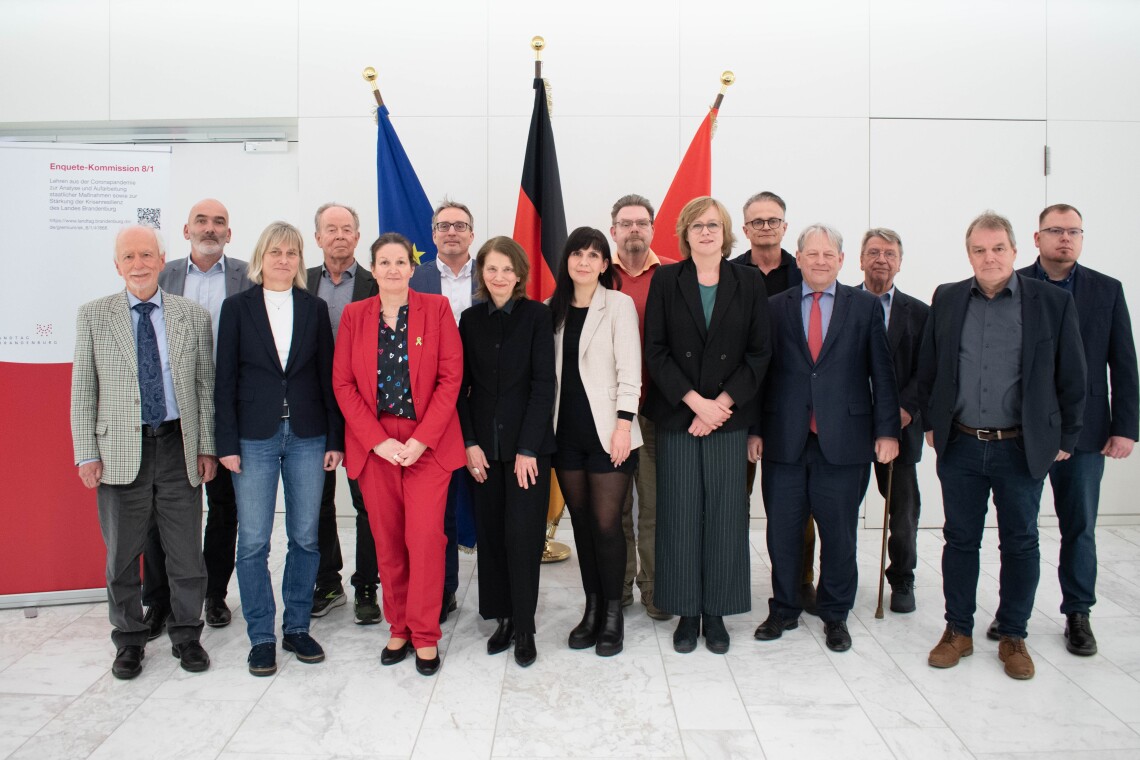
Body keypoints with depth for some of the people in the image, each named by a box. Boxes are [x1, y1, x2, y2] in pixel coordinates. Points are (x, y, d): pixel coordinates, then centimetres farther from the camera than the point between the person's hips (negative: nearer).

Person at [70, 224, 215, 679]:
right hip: (120, 451, 0)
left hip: (179, 447, 0)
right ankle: (129, 641, 29)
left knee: (187, 554, 8)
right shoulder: (93, 316, 3)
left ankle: (186, 636, 26)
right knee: (122, 556, 11)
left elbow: (205, 385, 5)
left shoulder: (194, 316, 4)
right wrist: (86, 453, -3)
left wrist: (207, 447, 2)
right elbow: (82, 391, 2)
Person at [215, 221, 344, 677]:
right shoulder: (238, 307, 3)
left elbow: (328, 376, 6)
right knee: (253, 541, 2)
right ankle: (261, 637, 16)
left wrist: (335, 438, 1)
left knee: (305, 537, 7)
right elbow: (225, 379, 1)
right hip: (254, 438, -1)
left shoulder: (314, 309, 7)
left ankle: (297, 628, 22)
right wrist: (227, 443, -5)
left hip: (307, 437, 2)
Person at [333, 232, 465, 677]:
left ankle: (425, 635, 9)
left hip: (428, 443, -2)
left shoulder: (436, 309, 1)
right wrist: (378, 440, -8)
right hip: (374, 444, 2)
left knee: (425, 536, -6)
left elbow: (451, 377, -4)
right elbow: (343, 383, 3)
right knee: (387, 540, 6)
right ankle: (398, 629, 22)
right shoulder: (354, 315, 6)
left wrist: (421, 440, -11)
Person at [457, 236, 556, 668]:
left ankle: (524, 628, 10)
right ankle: (502, 618, 21)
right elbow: (461, 386, 7)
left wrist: (528, 448, -12)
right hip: (483, 444, 3)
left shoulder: (536, 315, -2)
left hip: (528, 442, -3)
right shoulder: (470, 320, 8)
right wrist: (469, 442, -2)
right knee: (490, 533, 6)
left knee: (522, 535, -4)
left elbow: (544, 383, -6)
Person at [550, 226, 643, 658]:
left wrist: (623, 424, -15)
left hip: (606, 430, -5)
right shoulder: (555, 309, 12)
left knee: (606, 523, -4)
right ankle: (592, 608, 22)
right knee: (581, 521, 10)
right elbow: (550, 372, 12)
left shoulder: (619, 304, -2)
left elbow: (629, 370, -8)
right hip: (567, 431, 5)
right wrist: (546, 427, 8)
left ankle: (613, 614, 12)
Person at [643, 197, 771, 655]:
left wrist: (721, 403, -9)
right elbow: (655, 350, -2)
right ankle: (687, 612, 17)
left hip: (728, 418, 1)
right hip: (676, 417, 0)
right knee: (680, 516, 3)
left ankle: (716, 613, 18)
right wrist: (695, 401, -11)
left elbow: (759, 353, 2)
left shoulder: (749, 283, 5)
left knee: (724, 516, 4)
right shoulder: (666, 281, 3)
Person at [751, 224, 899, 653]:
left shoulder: (865, 307, 5)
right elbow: (761, 371, 6)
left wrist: (887, 430, -2)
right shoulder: (775, 307, 7)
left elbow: (881, 373, 3)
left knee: (839, 535, 9)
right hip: (785, 441, 1)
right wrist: (754, 429, 3)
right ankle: (784, 610, 27)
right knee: (782, 533, 9)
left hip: (844, 441, 0)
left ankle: (835, 615, 27)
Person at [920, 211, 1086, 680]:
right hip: (960, 447, 2)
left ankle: (1013, 636, 27)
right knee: (960, 539, 11)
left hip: (1022, 448, -1)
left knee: (1020, 544, 10)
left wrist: (1066, 439, 1)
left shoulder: (1053, 302, -3)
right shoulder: (947, 299, 3)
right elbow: (928, 368, 10)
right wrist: (931, 423, 9)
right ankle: (958, 631, 25)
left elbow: (1072, 377, 1)